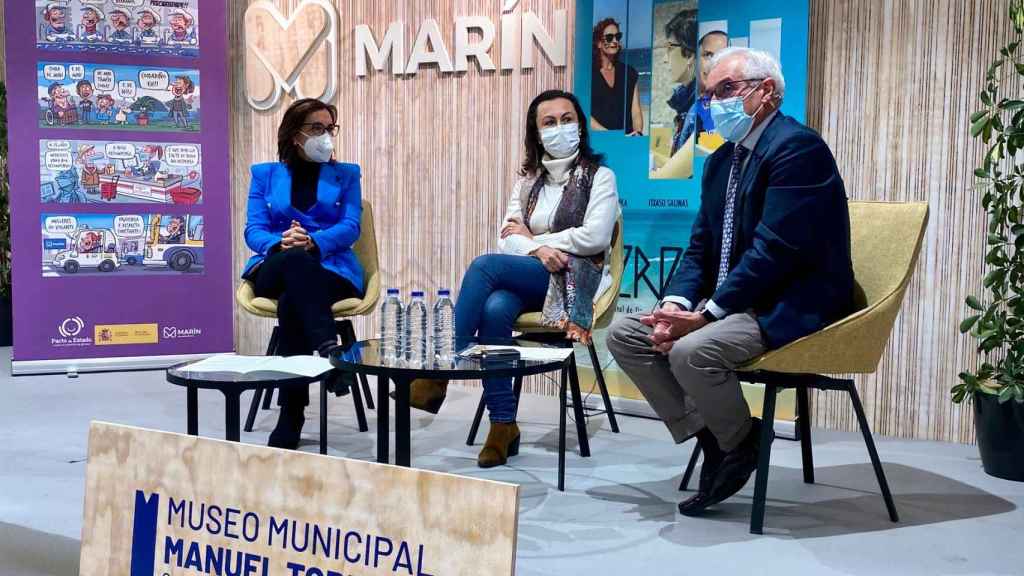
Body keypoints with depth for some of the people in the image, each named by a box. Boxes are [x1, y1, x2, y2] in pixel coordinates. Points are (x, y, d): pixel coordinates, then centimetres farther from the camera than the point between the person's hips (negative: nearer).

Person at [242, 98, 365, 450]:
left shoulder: (346, 175, 18)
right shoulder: (265, 174, 18)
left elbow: (350, 227, 1)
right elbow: (254, 230, 5)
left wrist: (313, 242, -21)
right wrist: (280, 243, -21)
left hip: (333, 272, 0)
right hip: (275, 271, 0)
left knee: (291, 303, -35)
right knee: (296, 260, -38)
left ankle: (290, 421, -37)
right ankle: (330, 353, -51)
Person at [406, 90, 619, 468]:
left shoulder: (599, 176, 5)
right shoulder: (529, 179, 20)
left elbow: (595, 237, -10)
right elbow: (508, 237, 10)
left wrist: (531, 238, -4)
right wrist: (537, 249, -13)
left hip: (573, 279, -4)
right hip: (528, 279, 4)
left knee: (484, 266, -28)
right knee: (495, 309, -32)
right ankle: (503, 425, -26)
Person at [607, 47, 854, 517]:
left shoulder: (797, 147, -15)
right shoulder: (721, 159, 14)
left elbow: (774, 250, -22)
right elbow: (701, 246, 12)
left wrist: (706, 315, -21)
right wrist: (676, 302, -7)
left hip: (790, 307, -9)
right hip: (733, 302, 9)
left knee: (693, 350, -32)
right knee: (624, 334, -1)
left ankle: (740, 443, -2)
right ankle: (711, 435, 4)